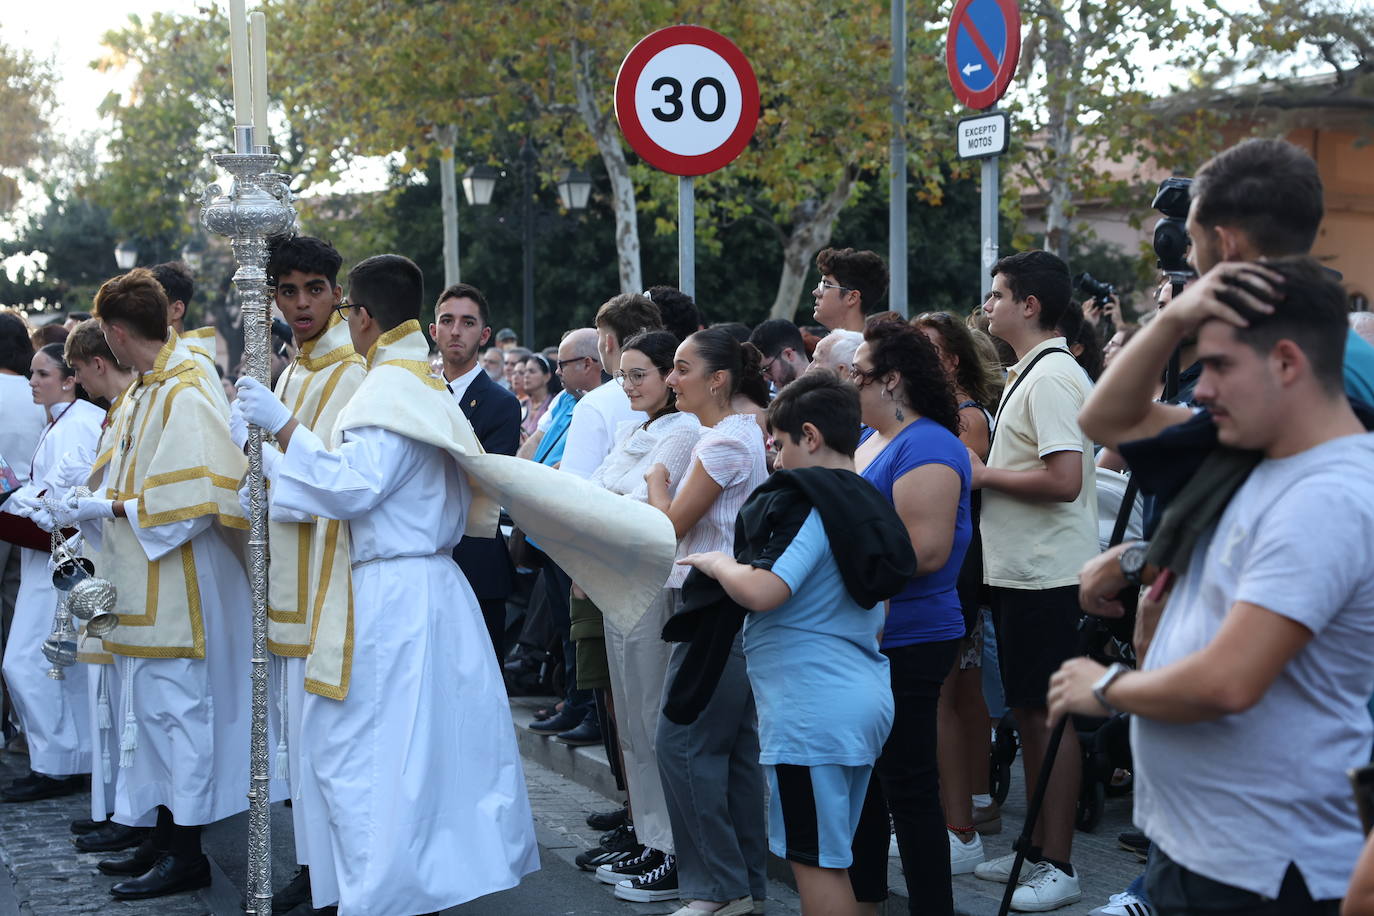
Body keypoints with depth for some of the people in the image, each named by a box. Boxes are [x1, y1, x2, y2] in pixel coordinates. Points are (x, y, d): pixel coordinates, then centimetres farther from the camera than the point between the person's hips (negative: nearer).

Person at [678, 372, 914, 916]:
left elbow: (761, 592, -27)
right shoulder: (865, 502, 15)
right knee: (831, 857, 18)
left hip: (810, 707, -9)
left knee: (813, 860, -1)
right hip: (865, 700, 9)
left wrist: (718, 562, -7)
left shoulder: (804, 501, -14)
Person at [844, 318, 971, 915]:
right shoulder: (864, 438, 11)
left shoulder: (926, 447, -18)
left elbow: (926, 551, -26)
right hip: (861, 638, 10)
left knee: (909, 787, -2)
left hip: (907, 641, -10)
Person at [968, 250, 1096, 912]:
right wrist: (986, 474, 9)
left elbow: (1064, 480, -26)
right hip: (1017, 568, 10)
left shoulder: (1051, 378, -17)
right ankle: (1037, 847, 26)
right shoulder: (1028, 374, 16)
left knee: (1049, 714, -4)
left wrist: (983, 474, -15)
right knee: (1026, 709, 16)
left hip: (1045, 575, -10)